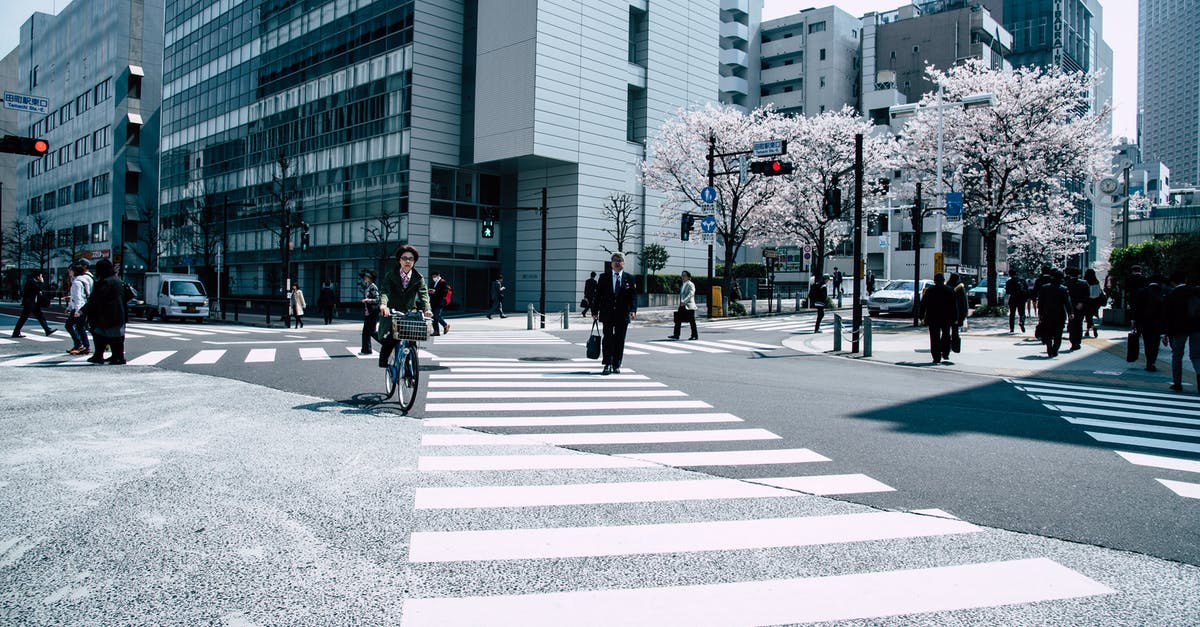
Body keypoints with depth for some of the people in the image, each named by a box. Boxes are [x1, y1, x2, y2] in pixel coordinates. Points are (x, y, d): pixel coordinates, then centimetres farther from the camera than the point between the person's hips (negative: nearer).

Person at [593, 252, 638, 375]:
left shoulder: (629, 278, 5)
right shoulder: (604, 277, 5)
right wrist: (595, 311, -1)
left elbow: (633, 296, 0)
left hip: (623, 315, 1)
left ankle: (616, 366, 13)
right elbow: (598, 295, 5)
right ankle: (608, 365, -1)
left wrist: (633, 310, -15)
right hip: (607, 314, 0)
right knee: (607, 339, -4)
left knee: (619, 341, 5)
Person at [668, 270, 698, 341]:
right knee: (678, 320, 2)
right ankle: (676, 335, 4)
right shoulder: (682, 284, 16)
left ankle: (695, 335, 8)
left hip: (689, 306, -8)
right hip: (682, 306, 8)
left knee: (692, 321, -1)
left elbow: (690, 294, -22)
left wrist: (684, 302, -30)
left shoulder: (691, 285, -9)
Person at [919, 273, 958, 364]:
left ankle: (937, 357, -2)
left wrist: (922, 317, 8)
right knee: (946, 335, 21)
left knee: (935, 338, 1)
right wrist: (955, 318, 7)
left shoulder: (929, 290, -1)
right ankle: (945, 353, 16)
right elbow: (955, 305, 2)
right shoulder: (950, 290, 1)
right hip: (946, 318, 1)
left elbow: (923, 304, 1)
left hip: (933, 318, -1)